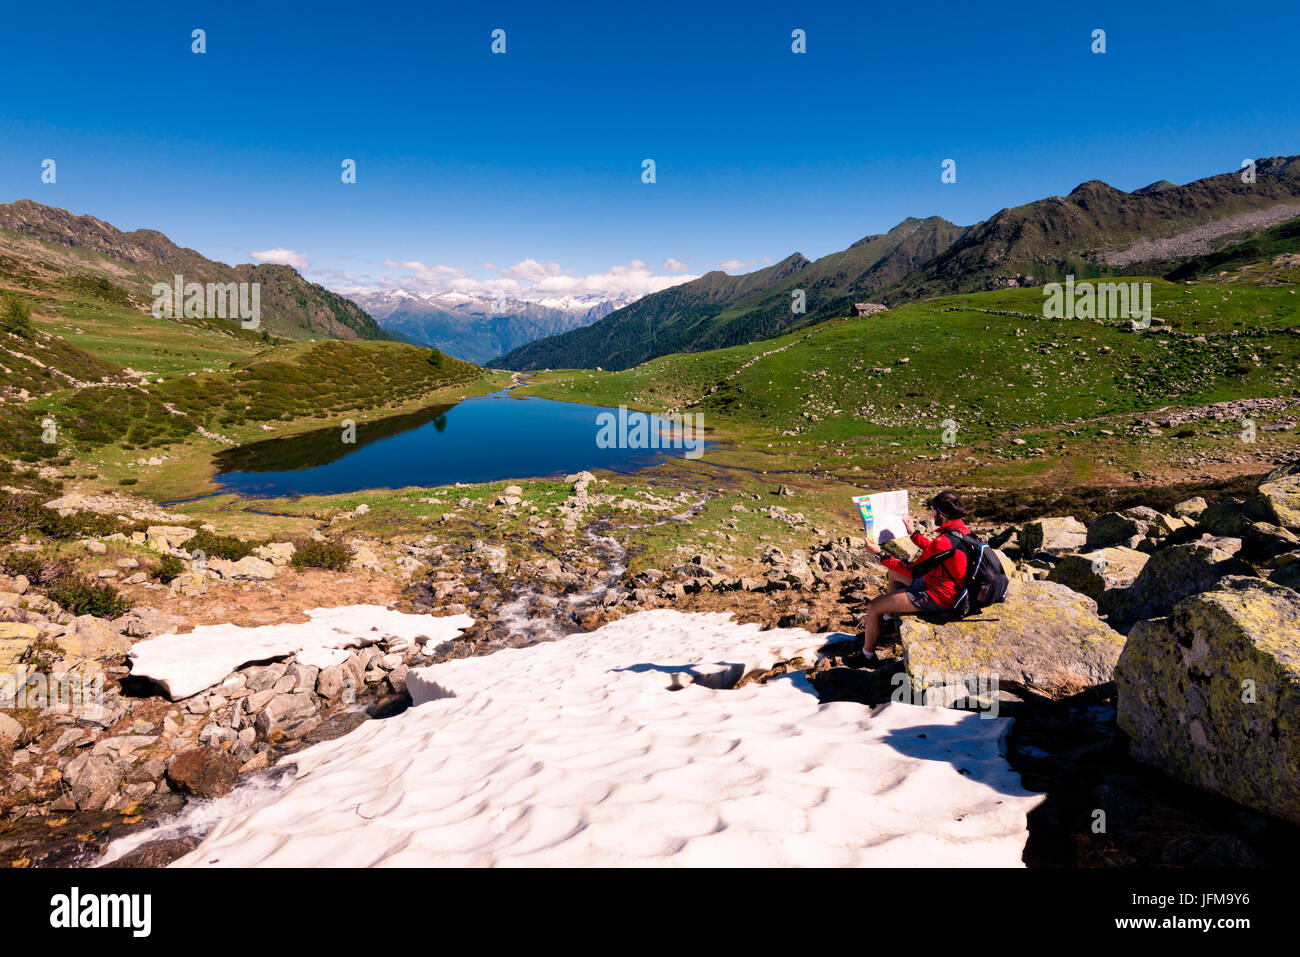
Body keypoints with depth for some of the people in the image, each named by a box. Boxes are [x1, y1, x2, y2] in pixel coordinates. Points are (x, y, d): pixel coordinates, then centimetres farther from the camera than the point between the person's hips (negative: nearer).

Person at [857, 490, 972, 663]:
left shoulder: (944, 543, -32)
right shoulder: (962, 530, -2)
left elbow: (912, 571, -22)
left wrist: (880, 553, -18)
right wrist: (914, 533, 23)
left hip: (937, 598, -10)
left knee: (874, 607, -7)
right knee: (894, 573, 28)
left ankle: (867, 654, 10)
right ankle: (888, 617, 43)